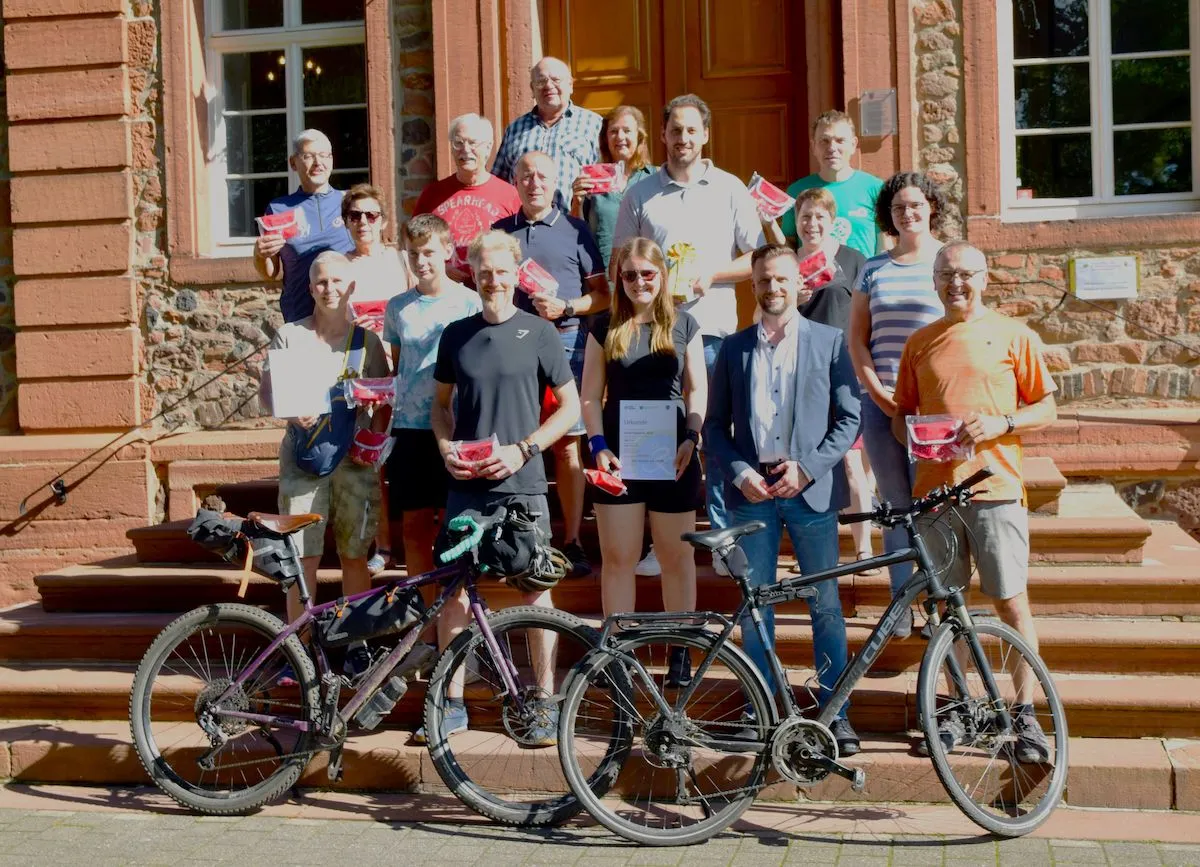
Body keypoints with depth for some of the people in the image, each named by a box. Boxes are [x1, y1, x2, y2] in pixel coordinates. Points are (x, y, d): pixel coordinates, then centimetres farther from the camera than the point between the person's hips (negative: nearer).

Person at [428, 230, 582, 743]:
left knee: (535, 588, 3)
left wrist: (522, 449, -10)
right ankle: (453, 702, 15)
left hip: (522, 483, -2)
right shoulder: (456, 335, 8)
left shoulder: (538, 333, -1)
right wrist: (446, 449, -2)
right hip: (465, 486, 3)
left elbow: (570, 405, 1)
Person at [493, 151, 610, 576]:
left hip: (565, 341, -2)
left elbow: (602, 293, 5)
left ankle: (572, 542, 4)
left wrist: (565, 308, -10)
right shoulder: (498, 232, 16)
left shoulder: (575, 230, 8)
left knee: (566, 443, -2)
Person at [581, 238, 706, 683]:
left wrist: (691, 438, -8)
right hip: (618, 455, 0)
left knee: (676, 556, 7)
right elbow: (591, 394, 5)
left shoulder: (683, 325, 6)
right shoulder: (604, 328, 6)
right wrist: (598, 445, -7)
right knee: (617, 558, 2)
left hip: (671, 455, 0)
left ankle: (680, 649, 18)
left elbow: (697, 389, 6)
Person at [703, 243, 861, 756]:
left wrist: (808, 468, -10)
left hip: (811, 489, -2)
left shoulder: (829, 342, 4)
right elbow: (715, 425, 10)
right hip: (751, 491, 2)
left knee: (825, 605, 2)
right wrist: (740, 473, -6)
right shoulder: (734, 349, 9)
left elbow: (850, 418, 1)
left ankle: (836, 713, 13)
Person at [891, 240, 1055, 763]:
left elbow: (1047, 409, 5)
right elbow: (902, 413, 19)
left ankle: (1025, 715, 9)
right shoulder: (921, 343, 13)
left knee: (1011, 603, -2)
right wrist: (911, 436, -3)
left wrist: (1001, 423, -12)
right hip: (934, 487, 3)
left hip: (995, 486, -3)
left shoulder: (1014, 336, 5)